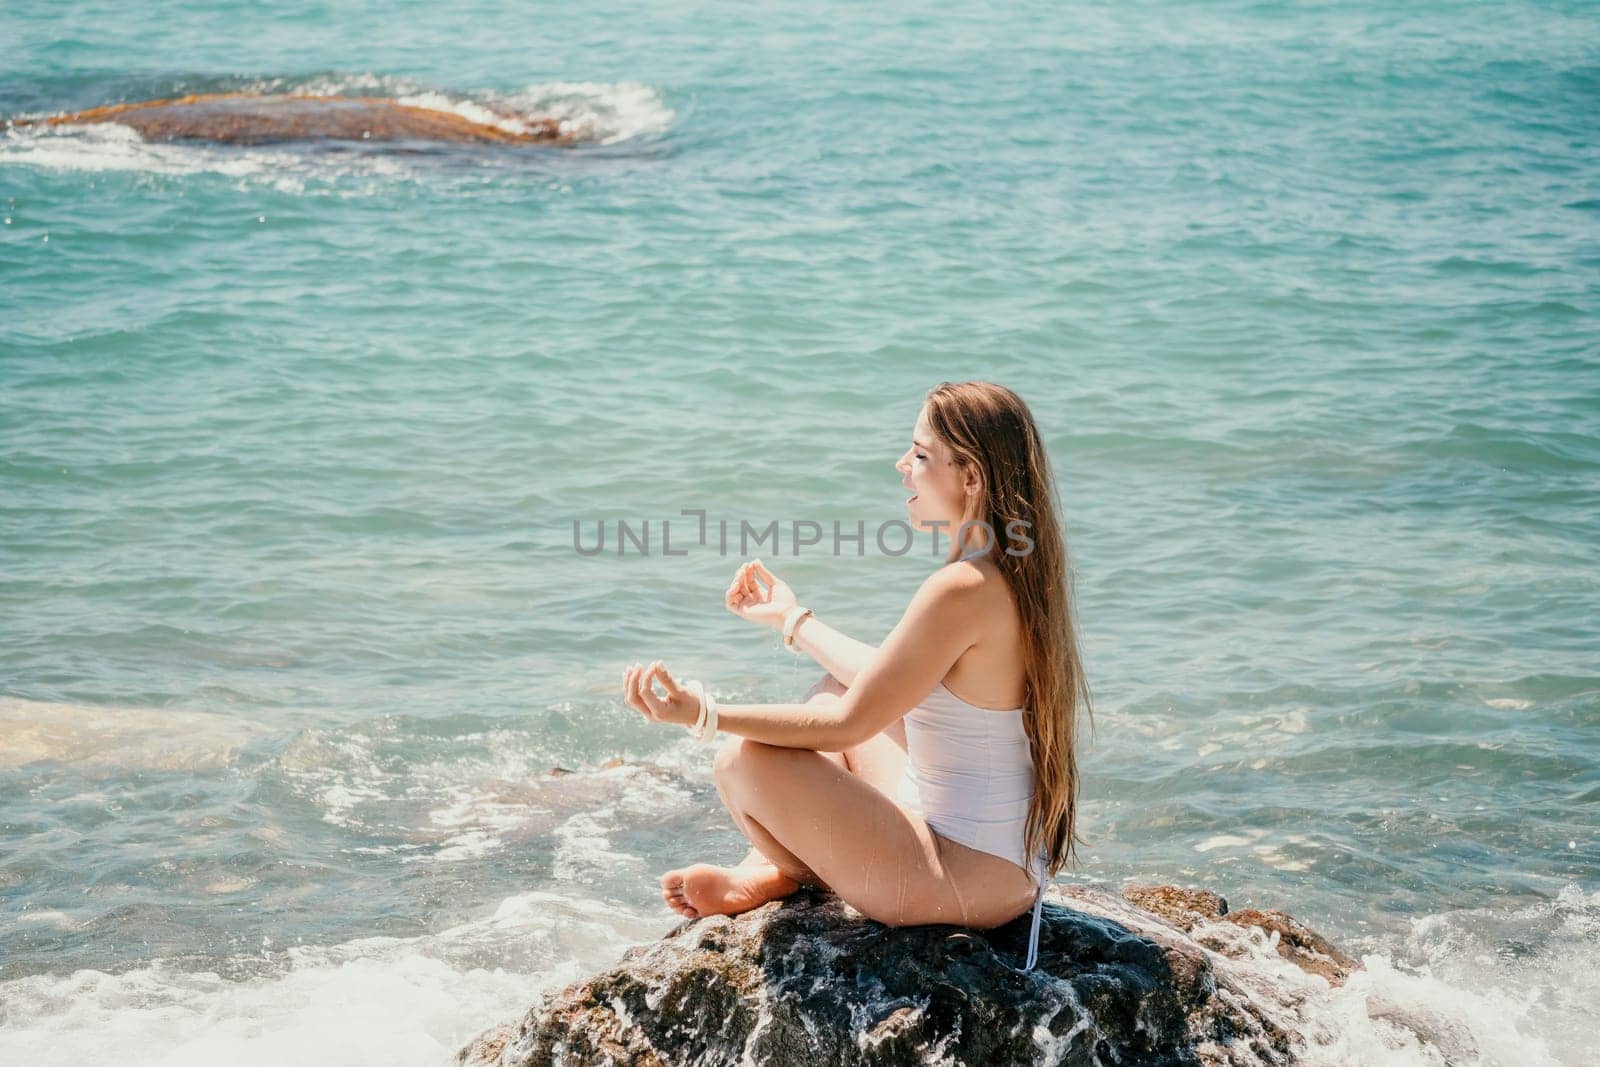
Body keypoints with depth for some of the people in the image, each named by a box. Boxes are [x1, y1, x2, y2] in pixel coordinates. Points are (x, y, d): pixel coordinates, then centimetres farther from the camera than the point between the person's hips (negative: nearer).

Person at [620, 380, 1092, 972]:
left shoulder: (963, 589, -23)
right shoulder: (1016, 574, 7)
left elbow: (849, 722, -20)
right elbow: (889, 682, 17)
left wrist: (704, 713, -19)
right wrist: (793, 619, 29)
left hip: (964, 878, -10)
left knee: (745, 761, -12)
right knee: (833, 689, 23)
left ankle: (796, 876, 18)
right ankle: (766, 869, 16)